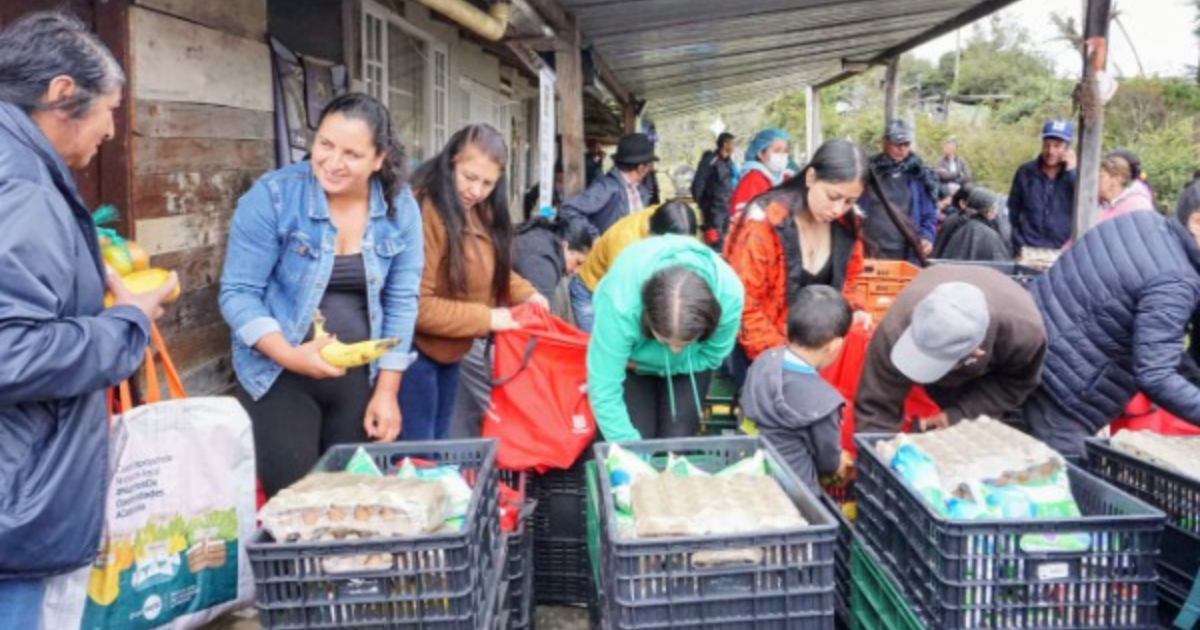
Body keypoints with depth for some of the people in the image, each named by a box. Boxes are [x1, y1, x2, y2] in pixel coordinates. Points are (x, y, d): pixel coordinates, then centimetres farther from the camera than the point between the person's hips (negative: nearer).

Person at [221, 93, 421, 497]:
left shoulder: (400, 207, -4)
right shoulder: (273, 196, -13)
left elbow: (401, 301, -1)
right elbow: (238, 293, -12)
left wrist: (387, 391, -4)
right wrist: (290, 355, -26)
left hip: (359, 377, 3)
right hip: (280, 375, -3)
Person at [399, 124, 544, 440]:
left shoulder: (480, 211, 4)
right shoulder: (424, 211, -26)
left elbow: (492, 268, 17)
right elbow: (414, 305, -27)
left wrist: (526, 294, -2)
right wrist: (486, 318, -22)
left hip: (450, 350, 9)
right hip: (417, 352, -9)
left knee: (438, 442, 21)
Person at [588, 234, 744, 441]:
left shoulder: (729, 294, -38)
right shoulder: (620, 303, -44)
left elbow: (711, 357, -18)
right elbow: (604, 391, -37)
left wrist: (640, 363, -23)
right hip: (631, 355, -1)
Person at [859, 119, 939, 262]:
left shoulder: (919, 175, 7)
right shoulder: (869, 171, 4)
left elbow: (929, 214, 9)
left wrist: (927, 237, -8)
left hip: (905, 255, 1)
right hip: (870, 252, -1)